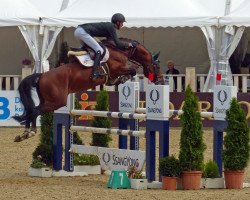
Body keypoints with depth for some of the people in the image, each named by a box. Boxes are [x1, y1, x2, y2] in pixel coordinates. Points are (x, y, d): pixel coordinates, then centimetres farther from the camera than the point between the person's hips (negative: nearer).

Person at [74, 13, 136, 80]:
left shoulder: (108, 26, 23)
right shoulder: (111, 27, -4)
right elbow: (118, 43, -7)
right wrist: (128, 44, 7)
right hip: (82, 32, -10)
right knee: (100, 50, -12)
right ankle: (95, 73, -20)